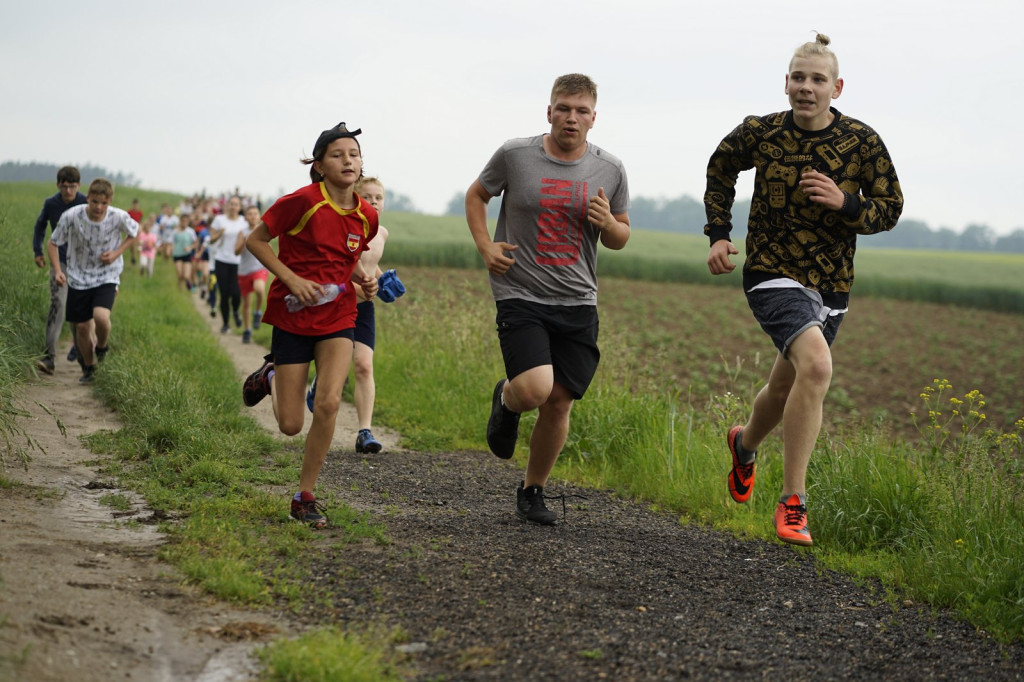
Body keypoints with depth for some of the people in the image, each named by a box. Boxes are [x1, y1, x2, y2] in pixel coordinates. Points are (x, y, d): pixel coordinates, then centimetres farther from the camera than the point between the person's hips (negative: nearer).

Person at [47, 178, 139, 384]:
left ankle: (102, 347, 8)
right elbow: (53, 243, -4)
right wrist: (58, 270, -18)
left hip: (107, 276, -1)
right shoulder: (71, 216, -18)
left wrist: (116, 253, -9)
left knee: (101, 316, -25)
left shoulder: (119, 217, -17)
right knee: (82, 327, 5)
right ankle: (88, 368, 30)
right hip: (79, 277, 1)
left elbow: (134, 234, 6)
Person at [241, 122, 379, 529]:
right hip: (294, 317, -3)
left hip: (338, 317, 3)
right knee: (291, 426, 0)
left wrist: (363, 278, -2)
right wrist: (292, 279, -17)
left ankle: (305, 497, -4)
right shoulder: (303, 202, -16)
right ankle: (271, 377, 37)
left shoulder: (366, 216, 1)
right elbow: (255, 240, -7)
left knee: (329, 401, -20)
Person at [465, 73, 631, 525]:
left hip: (578, 302, 3)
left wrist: (608, 223, -9)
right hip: (520, 296, -3)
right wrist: (485, 246, 1)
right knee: (534, 390, -21)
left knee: (559, 402, 2)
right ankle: (505, 401, 17)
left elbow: (620, 239, 15)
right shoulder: (515, 155, -2)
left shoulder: (610, 170, 4)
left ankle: (532, 492, 22)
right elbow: (476, 195, 16)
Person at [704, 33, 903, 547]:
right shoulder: (759, 133, -6)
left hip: (831, 283, 4)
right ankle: (792, 503, -19)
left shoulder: (863, 143, -5)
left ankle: (745, 444, 54)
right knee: (816, 366, -28)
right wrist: (718, 234, 5)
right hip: (772, 273, -4)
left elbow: (890, 208, 3)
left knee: (786, 390, 17)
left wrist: (846, 203, -17)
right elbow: (720, 171, 14)